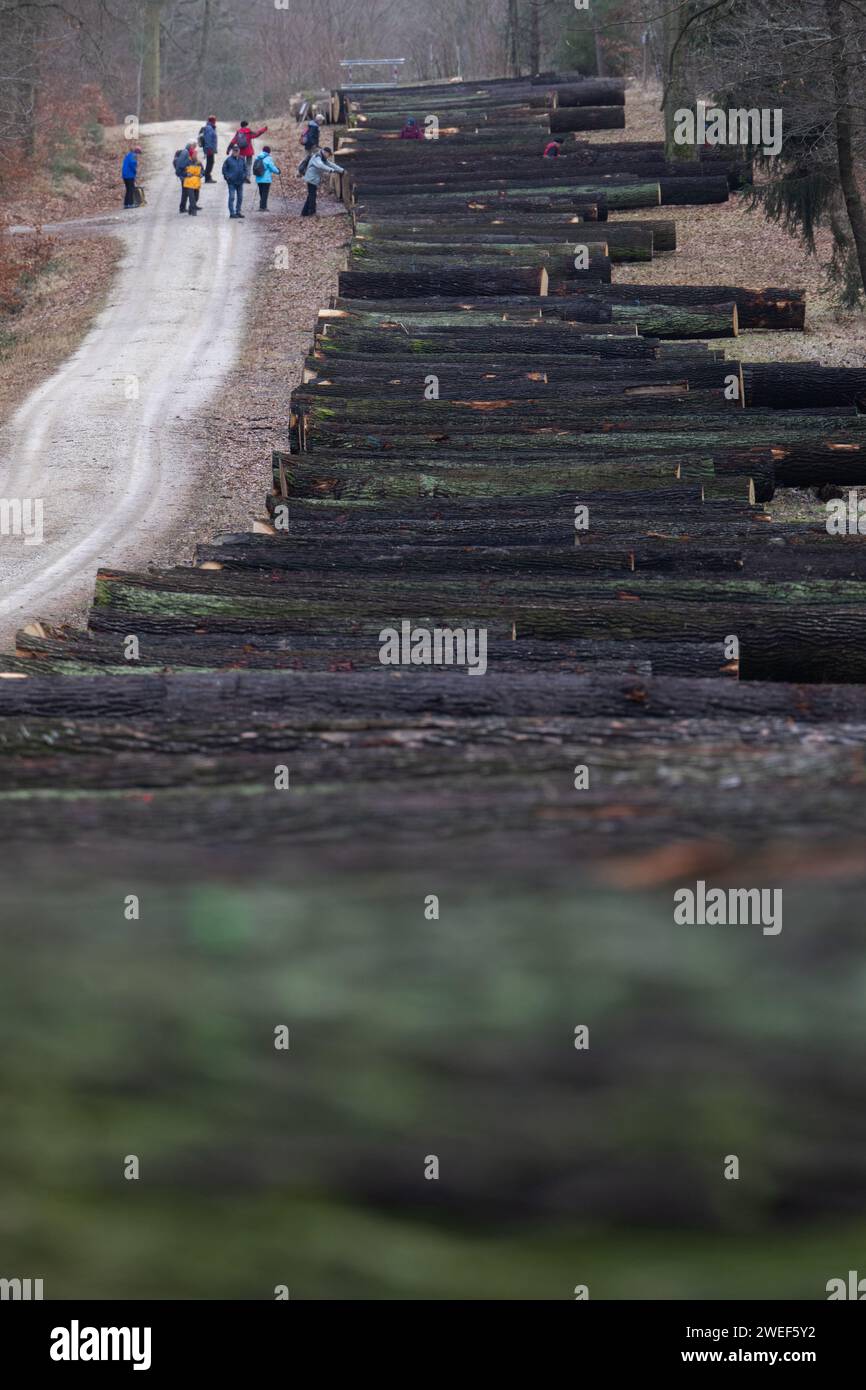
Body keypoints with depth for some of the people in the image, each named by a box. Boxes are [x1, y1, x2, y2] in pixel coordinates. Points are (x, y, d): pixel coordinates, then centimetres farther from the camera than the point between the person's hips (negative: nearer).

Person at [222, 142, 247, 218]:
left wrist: (244, 176, 5)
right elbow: (224, 169, -2)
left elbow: (245, 169, 19)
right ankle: (232, 213, -6)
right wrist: (227, 177, -11)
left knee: (240, 198, 10)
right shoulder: (228, 160, -6)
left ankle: (238, 211, 21)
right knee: (232, 197, -7)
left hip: (240, 182, 5)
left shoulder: (241, 160, 8)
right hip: (232, 182, -5)